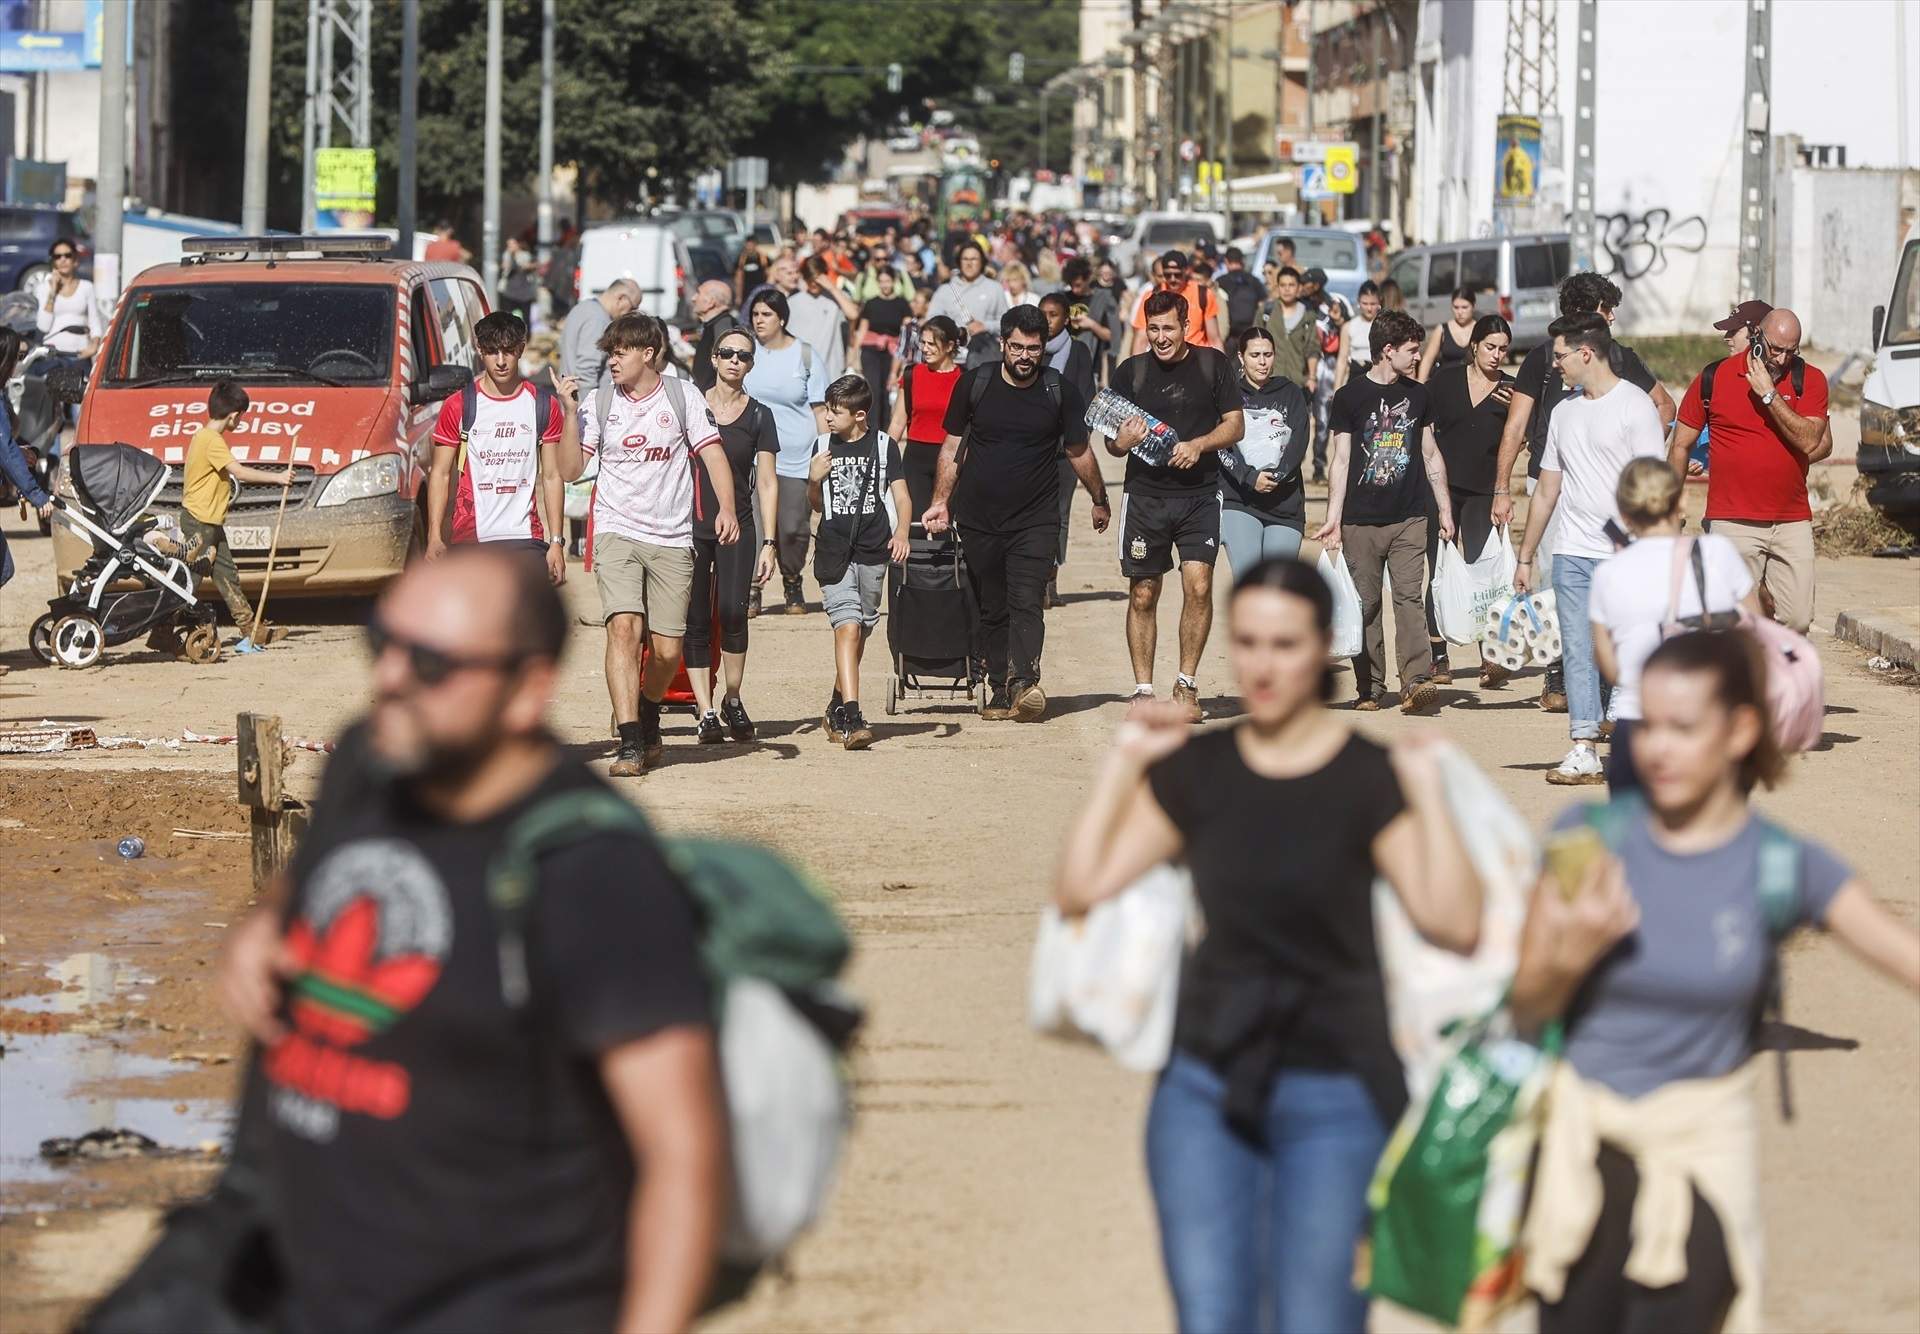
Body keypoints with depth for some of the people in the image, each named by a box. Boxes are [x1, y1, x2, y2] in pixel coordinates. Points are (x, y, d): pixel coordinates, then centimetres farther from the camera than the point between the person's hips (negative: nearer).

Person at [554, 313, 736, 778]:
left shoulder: (681, 396, 2)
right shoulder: (600, 404, 5)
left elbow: (712, 454, -1)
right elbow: (569, 470, 4)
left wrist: (726, 507, -16)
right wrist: (569, 417, -7)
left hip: (672, 539, 0)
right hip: (616, 532, 0)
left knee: (667, 650, 1)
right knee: (623, 627, -20)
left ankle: (649, 717, 33)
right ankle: (629, 743, -22)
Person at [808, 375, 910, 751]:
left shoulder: (883, 445, 3)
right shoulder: (823, 445, 9)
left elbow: (900, 495, 2)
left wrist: (901, 532, -15)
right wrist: (814, 480, -3)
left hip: (873, 550, 1)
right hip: (833, 549, -1)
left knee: (859, 631, 10)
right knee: (847, 627, -16)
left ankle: (838, 709, 29)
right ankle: (852, 718, -24)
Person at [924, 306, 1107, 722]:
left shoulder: (1061, 391, -1)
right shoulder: (974, 384, 1)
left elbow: (1078, 452, 12)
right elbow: (952, 447, 9)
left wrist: (1099, 500, 22)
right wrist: (941, 503, 4)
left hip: (1036, 520, -2)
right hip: (978, 520, 2)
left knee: (1026, 604, -16)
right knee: (992, 610, 5)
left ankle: (1024, 682, -30)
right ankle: (998, 691, 10)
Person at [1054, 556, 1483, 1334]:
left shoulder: (1367, 780, -5)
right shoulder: (1198, 770, 6)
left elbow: (1453, 925, -16)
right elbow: (1081, 888, 4)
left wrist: (1427, 792, -17)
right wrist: (1124, 763, 3)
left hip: (1333, 1096, -3)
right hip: (1207, 1086, 3)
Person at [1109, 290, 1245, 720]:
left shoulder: (1213, 364, 3)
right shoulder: (1131, 371, 5)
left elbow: (1235, 425, 4)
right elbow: (1111, 444, 8)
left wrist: (1198, 445, -14)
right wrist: (1124, 438, -15)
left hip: (1199, 495, -1)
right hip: (1145, 495, 1)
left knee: (1198, 586, -11)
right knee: (1143, 595, 2)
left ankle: (1187, 685, 1)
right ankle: (1143, 690, 10)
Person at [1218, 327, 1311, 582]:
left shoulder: (1290, 394, 12)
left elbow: (1299, 443, 1)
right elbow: (1222, 448, -4)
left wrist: (1275, 475, -14)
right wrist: (1249, 477, -19)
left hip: (1285, 503, 2)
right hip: (1239, 501, -2)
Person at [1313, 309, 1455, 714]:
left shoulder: (1417, 394, 12)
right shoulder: (1351, 396, 0)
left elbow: (1431, 456, 19)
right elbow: (1341, 460, 0)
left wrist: (1445, 510, 16)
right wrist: (1333, 518, -6)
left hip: (1409, 518, 2)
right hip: (1361, 523, -2)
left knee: (1409, 598, -10)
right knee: (1366, 605, 2)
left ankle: (1416, 681, -20)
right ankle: (1370, 688, 9)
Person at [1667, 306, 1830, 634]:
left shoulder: (1809, 380, 5)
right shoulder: (1713, 378, 1)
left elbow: (1811, 442, -8)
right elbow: (1680, 446, 8)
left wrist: (1769, 395, -11)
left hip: (1793, 522, 2)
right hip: (1734, 523, -2)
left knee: (1798, 620, -1)